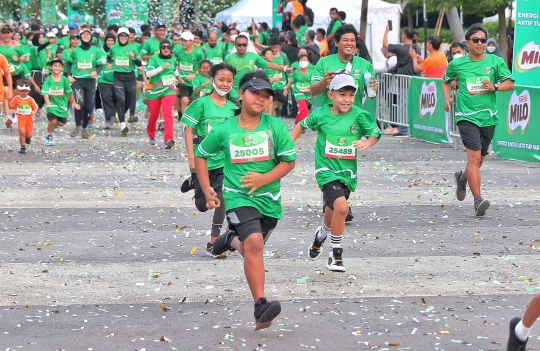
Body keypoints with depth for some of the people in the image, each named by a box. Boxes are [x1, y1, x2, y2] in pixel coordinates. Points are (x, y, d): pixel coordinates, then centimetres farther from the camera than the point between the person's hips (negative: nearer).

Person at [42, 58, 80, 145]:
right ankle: (49, 137, 5)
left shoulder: (64, 79, -3)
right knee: (52, 120, -20)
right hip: (52, 103, -2)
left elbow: (69, 92, 6)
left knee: (61, 123, -4)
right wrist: (48, 103, -28)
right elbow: (45, 93, -14)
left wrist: (73, 103, 15)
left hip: (62, 104, 2)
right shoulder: (48, 79, -8)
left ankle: (55, 124, 35)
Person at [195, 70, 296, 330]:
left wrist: (264, 179, -16)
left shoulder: (276, 126, -4)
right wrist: (206, 189, 4)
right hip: (237, 197, -3)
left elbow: (289, 161, -1)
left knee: (252, 248, 18)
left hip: (269, 199, 3)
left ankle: (232, 240, 55)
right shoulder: (224, 130, -3)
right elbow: (201, 155, 12)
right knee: (254, 242, -26)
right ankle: (260, 306, -29)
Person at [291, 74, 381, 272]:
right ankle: (336, 255, -9)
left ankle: (321, 234, 53)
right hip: (326, 170, -3)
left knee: (333, 214, 17)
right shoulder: (321, 115, -6)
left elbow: (375, 134, 0)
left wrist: (367, 143, -21)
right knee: (341, 207, -23)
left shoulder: (359, 116, -6)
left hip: (347, 172, 3)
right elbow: (302, 126, 11)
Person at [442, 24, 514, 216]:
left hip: (488, 117, 3)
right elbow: (446, 81, 21)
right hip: (466, 116, -3)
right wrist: (447, 99, 5)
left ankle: (462, 178, 48)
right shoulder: (457, 63, 3)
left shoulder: (496, 61, 2)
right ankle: (478, 200, -17)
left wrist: (494, 87, -16)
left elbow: (510, 83, 3)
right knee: (474, 157, -17)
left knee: (479, 159, 15)